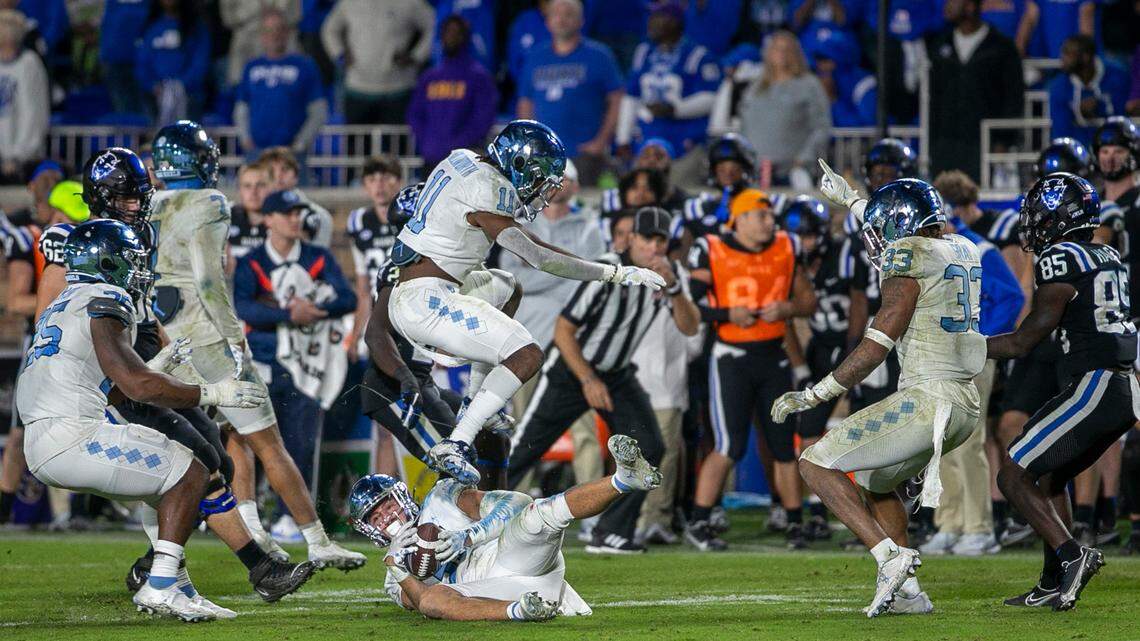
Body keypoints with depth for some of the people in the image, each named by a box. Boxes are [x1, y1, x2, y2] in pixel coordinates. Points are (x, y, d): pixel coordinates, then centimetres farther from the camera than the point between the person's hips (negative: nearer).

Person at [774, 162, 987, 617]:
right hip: (965, 406, 9)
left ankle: (890, 555, -14)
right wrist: (849, 199, 47)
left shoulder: (909, 260, -10)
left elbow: (878, 344, -14)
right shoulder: (961, 251, 15)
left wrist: (813, 396, -9)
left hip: (927, 400, -9)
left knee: (816, 464, -2)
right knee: (872, 481, 27)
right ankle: (908, 592, 18)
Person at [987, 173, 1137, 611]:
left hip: (1091, 388, -9)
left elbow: (1024, 341, -8)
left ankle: (1071, 556, -14)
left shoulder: (1061, 259, -10)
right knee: (1049, 476, 22)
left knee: (1014, 476, -3)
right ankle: (1053, 584, 22)